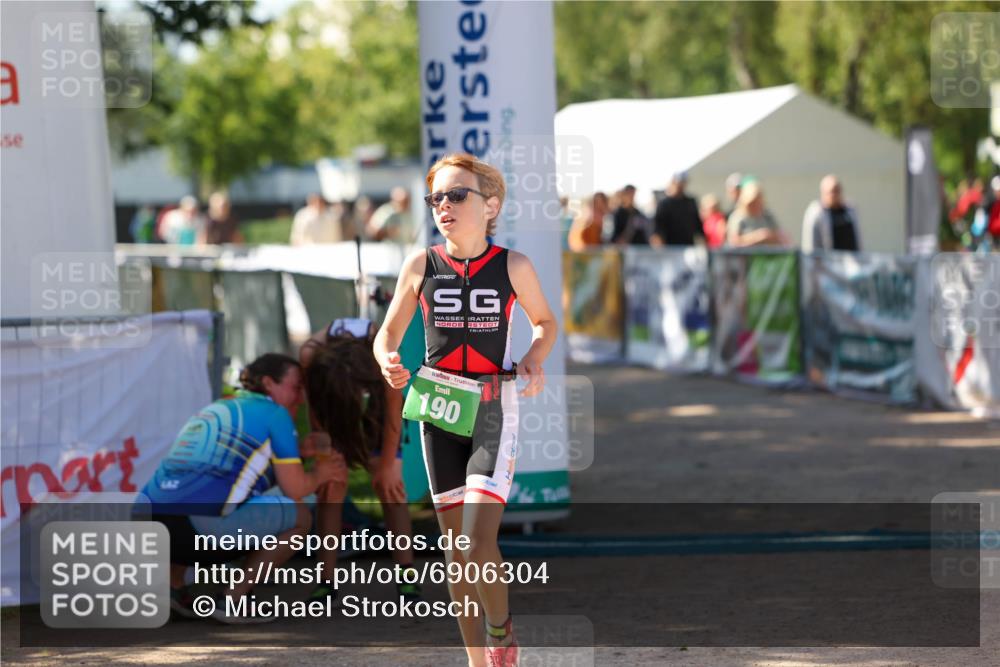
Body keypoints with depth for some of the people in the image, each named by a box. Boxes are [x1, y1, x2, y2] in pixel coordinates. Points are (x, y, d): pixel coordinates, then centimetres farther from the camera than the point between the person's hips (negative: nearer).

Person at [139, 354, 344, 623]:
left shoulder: (217, 409, 30)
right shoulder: (274, 413, 8)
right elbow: (295, 489, 6)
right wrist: (320, 474, 27)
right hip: (195, 526, -8)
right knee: (299, 517, 9)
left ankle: (173, 587, 21)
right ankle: (233, 601, 3)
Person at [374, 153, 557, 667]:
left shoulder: (513, 266, -4)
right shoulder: (420, 266, -1)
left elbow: (546, 321, 13)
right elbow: (389, 332, 8)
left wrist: (535, 359, -6)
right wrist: (388, 363, -14)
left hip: (494, 410, -3)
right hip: (438, 411, 3)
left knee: (478, 543, -16)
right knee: (455, 549, 6)